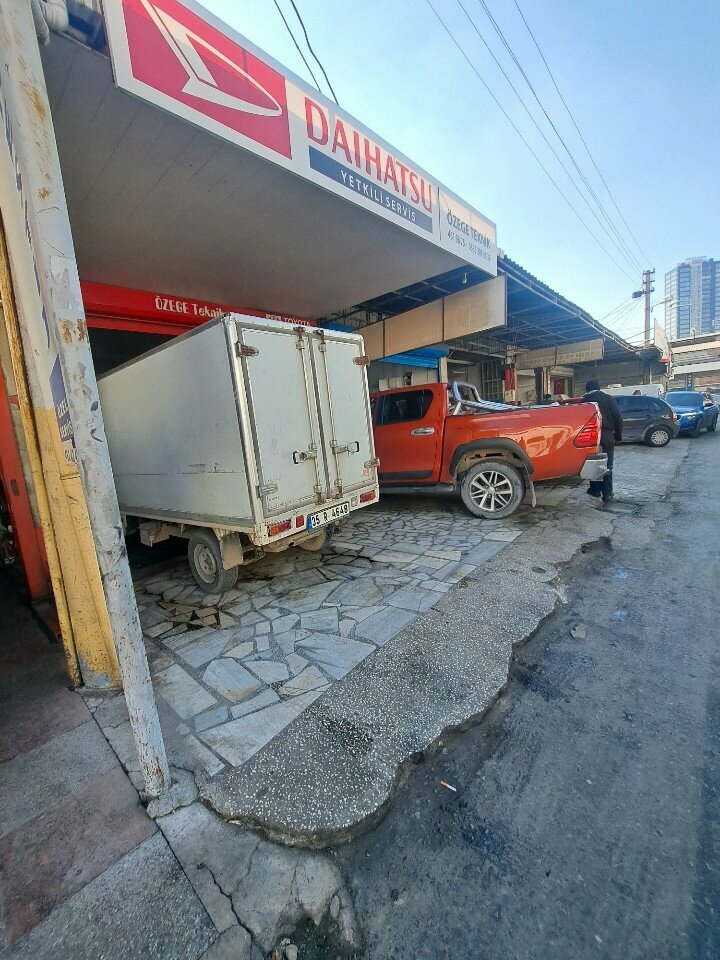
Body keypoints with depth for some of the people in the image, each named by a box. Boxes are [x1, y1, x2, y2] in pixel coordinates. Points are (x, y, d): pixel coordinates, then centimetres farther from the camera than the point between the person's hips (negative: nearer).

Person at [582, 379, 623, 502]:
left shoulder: (584, 400, 4)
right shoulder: (608, 398, 2)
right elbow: (618, 418, -1)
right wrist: (618, 436, 7)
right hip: (607, 436, 0)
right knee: (607, 466, 4)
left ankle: (595, 490, 15)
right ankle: (607, 493, 2)